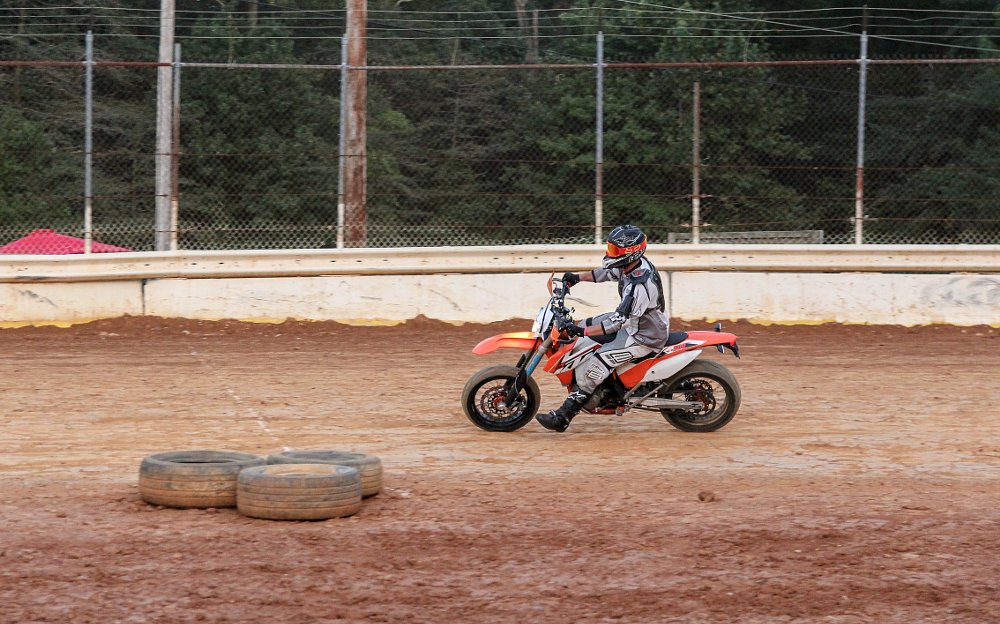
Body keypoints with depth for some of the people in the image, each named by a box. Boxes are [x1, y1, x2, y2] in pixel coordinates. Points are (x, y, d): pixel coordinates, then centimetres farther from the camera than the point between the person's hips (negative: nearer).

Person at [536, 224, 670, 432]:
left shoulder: (640, 285, -34)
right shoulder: (636, 263, -5)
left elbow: (619, 321, -35)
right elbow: (608, 272, 16)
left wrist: (582, 331, -37)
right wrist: (577, 277, 7)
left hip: (643, 337, -10)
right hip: (634, 320, 10)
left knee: (590, 368, -15)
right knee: (586, 325, 18)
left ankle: (562, 418, -10)